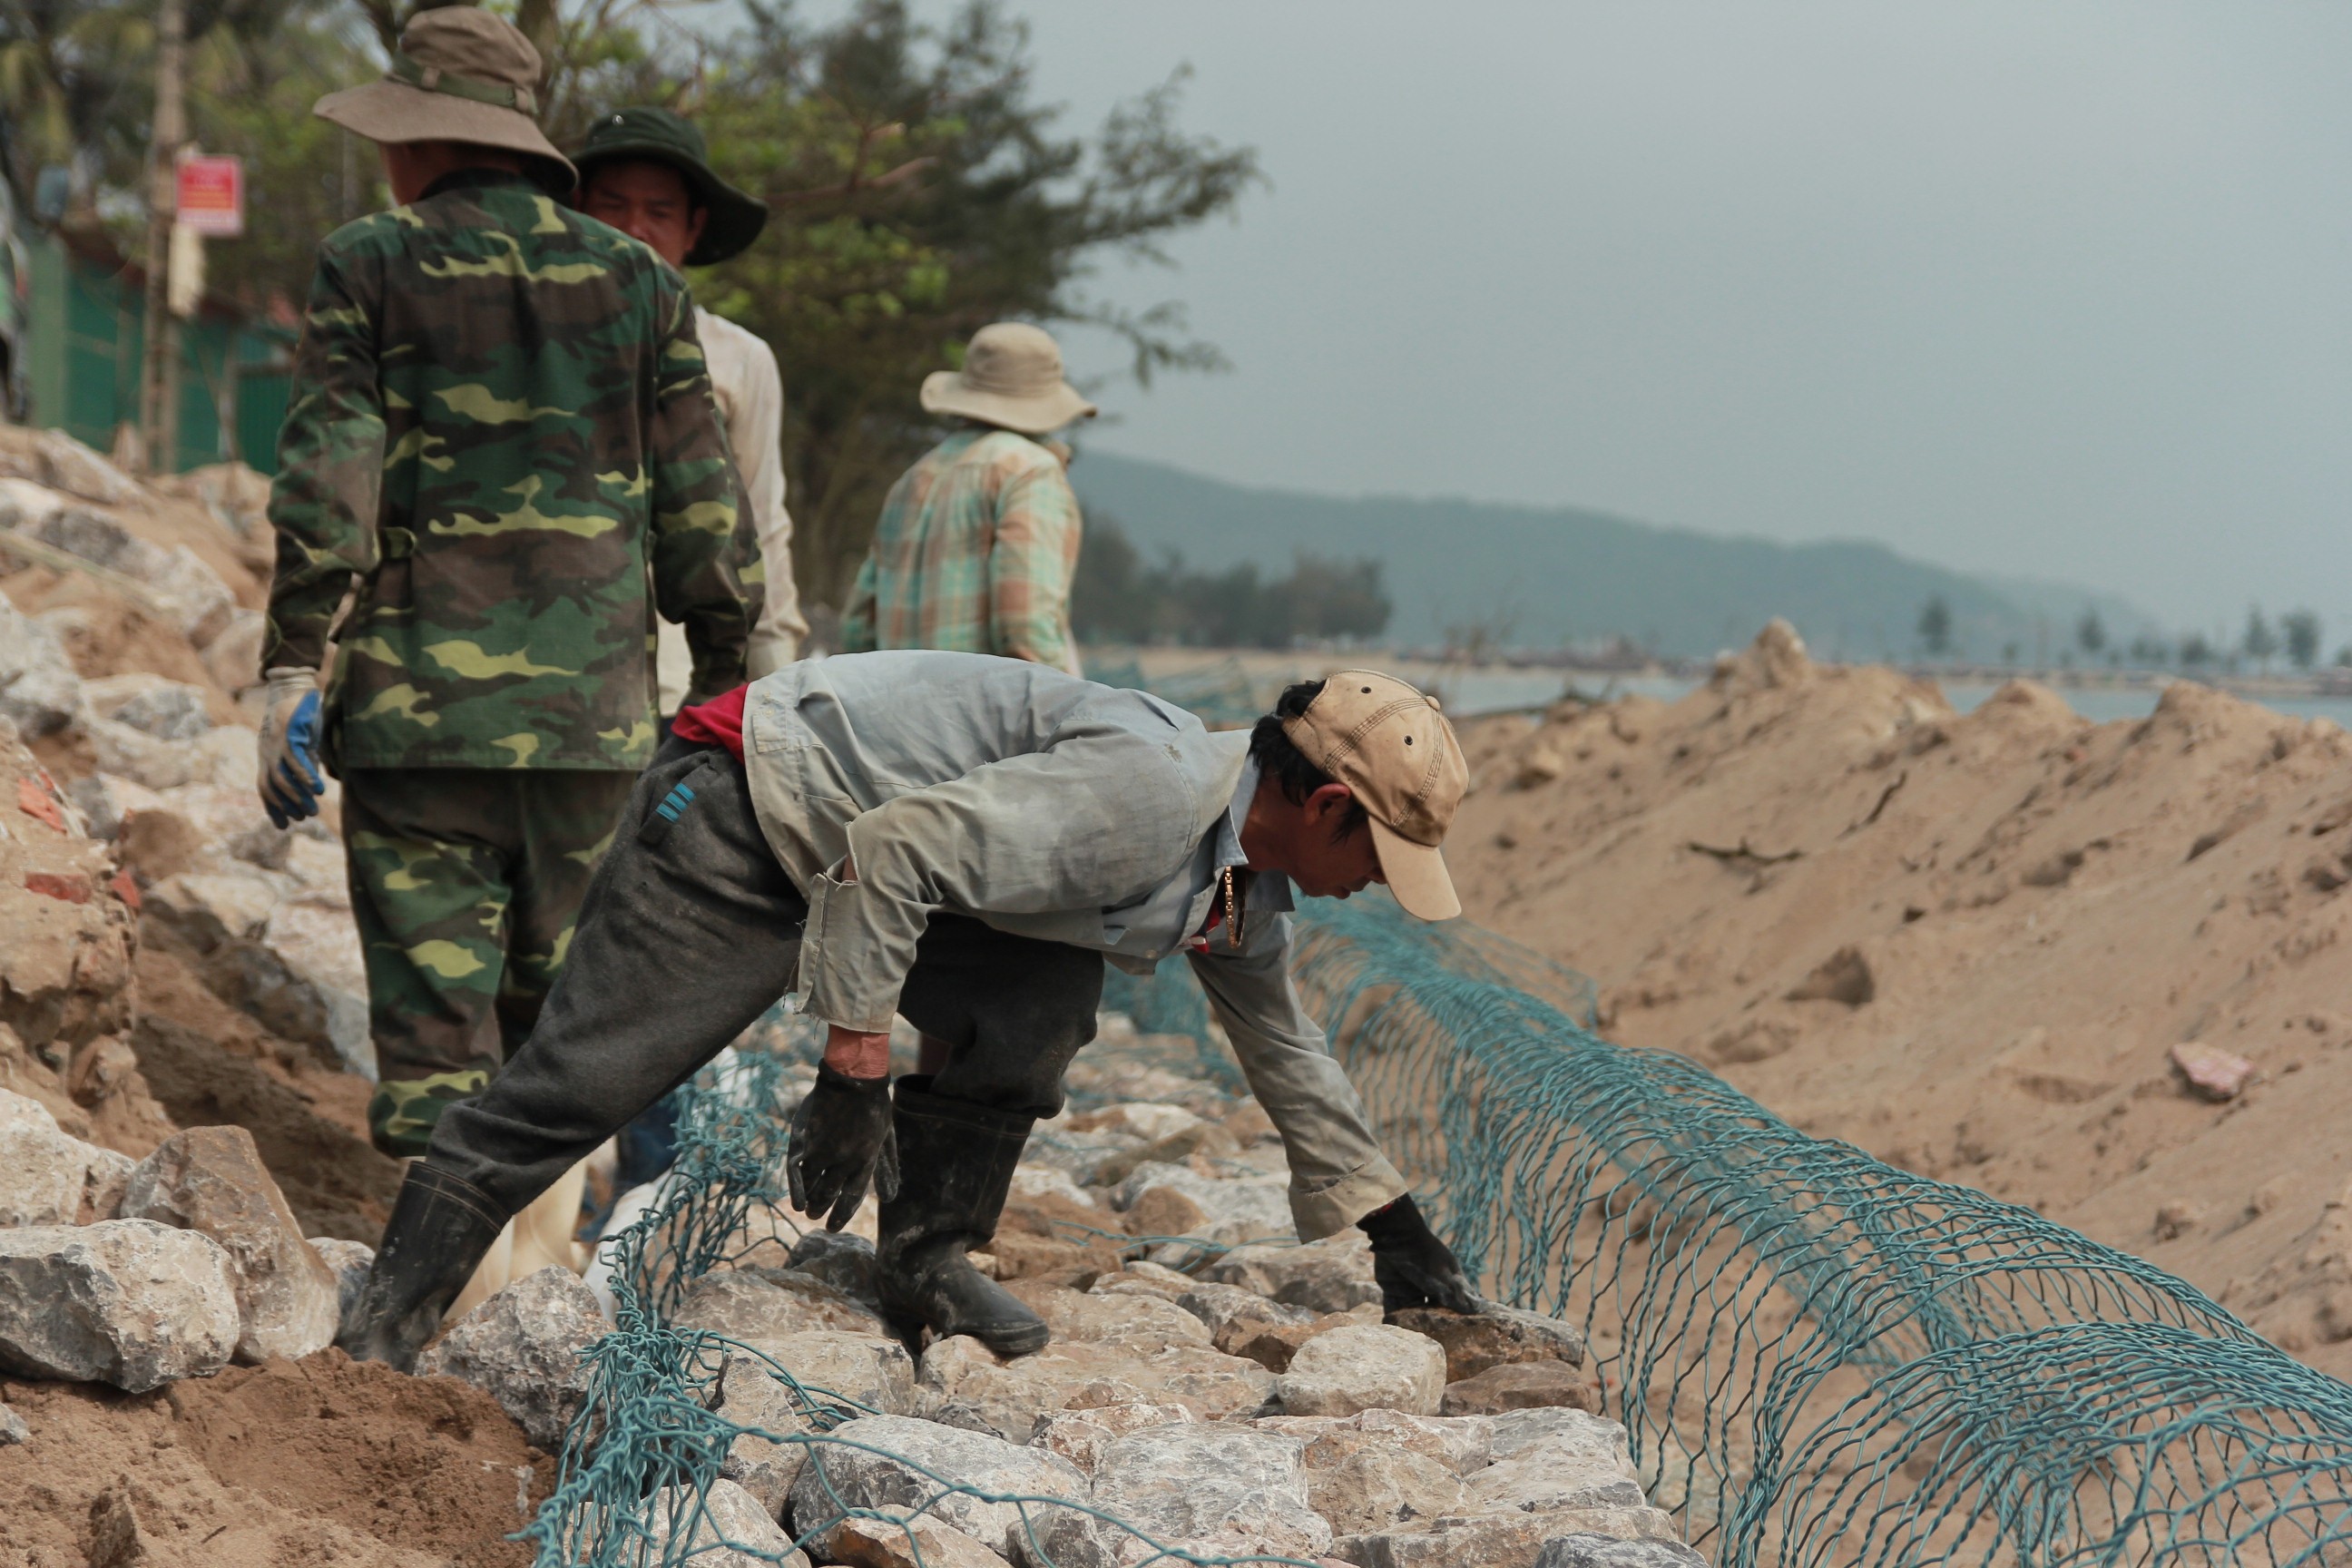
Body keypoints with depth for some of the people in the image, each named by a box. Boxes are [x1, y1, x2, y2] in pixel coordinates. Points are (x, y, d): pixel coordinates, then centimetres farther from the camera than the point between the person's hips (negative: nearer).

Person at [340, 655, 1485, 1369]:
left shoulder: (1248, 885, 5)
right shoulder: (1146, 795, -28)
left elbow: (1286, 1052, 22)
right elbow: (891, 853, -32)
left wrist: (1395, 1230, 26)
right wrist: (855, 1073, -28)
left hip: (864, 857, 9)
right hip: (743, 822, -9)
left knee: (1040, 995, -10)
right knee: (567, 1089, -11)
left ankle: (927, 1257, 1)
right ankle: (376, 1340, -5)